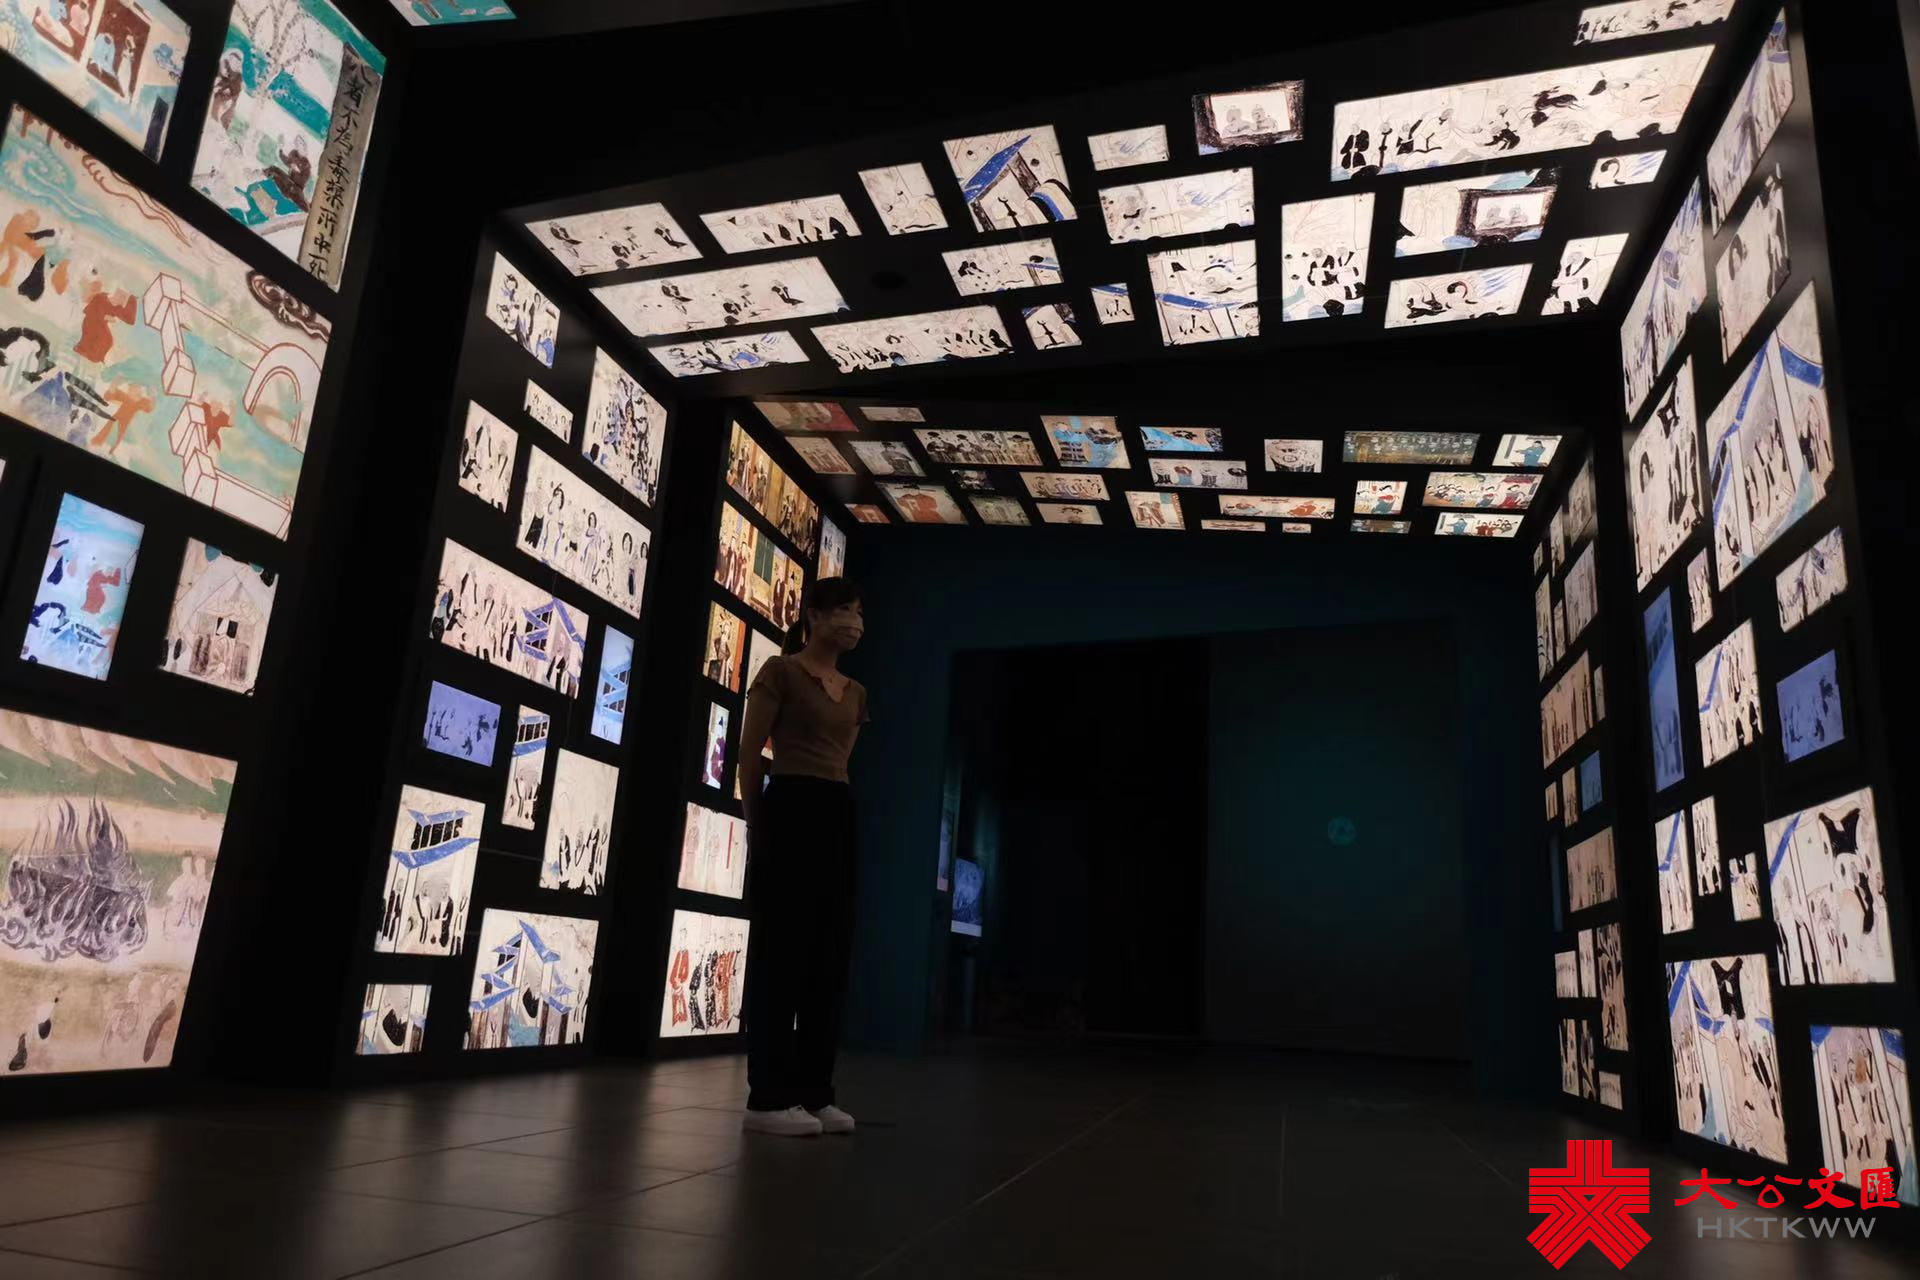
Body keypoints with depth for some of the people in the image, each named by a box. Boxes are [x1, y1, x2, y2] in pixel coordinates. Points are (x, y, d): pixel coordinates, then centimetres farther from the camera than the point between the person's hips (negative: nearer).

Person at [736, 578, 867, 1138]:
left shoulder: (855, 692, 17)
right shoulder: (781, 671, -3)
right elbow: (748, 754, -3)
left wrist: (837, 805, 18)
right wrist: (757, 825, 2)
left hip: (839, 817, 7)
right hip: (791, 812, -7)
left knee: (829, 960, 8)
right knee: (783, 955, -4)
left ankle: (813, 1092, 16)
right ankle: (767, 1098, 3)